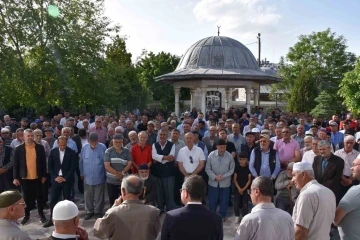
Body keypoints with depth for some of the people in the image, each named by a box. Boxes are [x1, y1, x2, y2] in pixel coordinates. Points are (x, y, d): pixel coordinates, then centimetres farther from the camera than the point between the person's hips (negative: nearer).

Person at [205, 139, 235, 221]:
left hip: (225, 183, 0)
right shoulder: (211, 155, -9)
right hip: (213, 182, 0)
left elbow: (232, 169, -4)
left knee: (224, 201, 11)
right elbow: (207, 169, -5)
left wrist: (223, 176, -15)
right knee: (212, 200, 9)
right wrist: (215, 177, -16)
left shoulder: (230, 156, -10)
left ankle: (222, 216, 30)